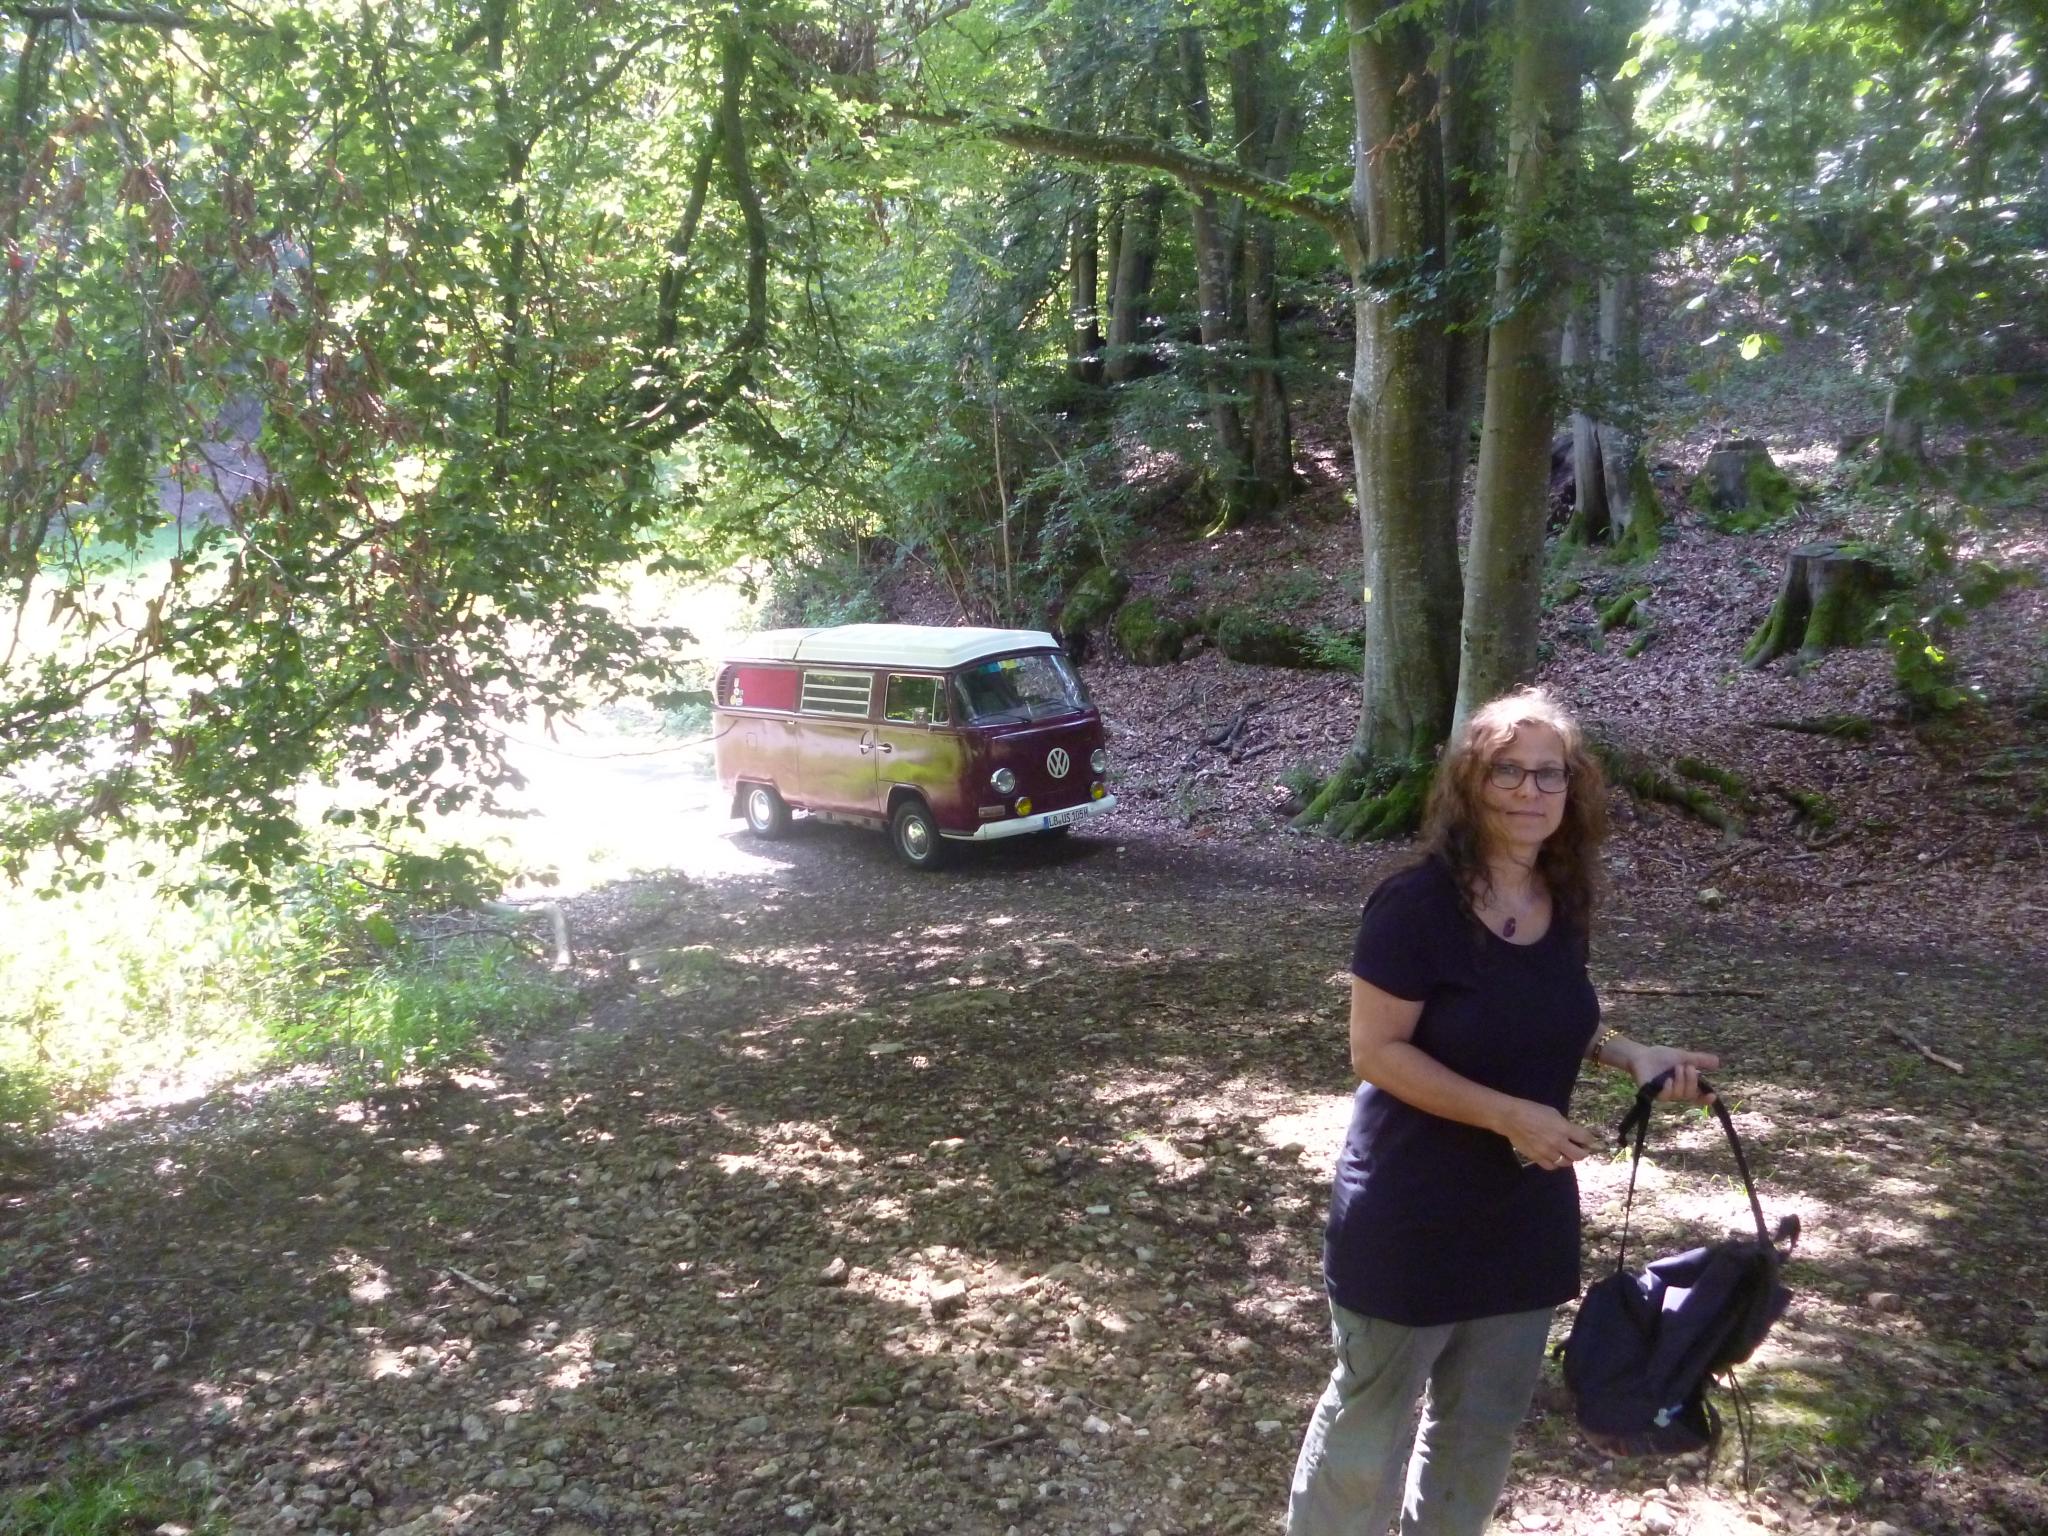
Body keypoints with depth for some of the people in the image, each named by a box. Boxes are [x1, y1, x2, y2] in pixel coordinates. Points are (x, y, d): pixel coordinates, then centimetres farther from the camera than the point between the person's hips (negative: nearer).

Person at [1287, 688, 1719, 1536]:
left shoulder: (1563, 903, 0)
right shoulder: (1417, 903, -22)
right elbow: (1376, 1051, -21)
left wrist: (1629, 1054, -3)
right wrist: (1510, 1115, -26)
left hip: (1526, 1211, 7)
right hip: (1410, 1214, -7)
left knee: (1485, 1419, 22)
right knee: (1370, 1418, 10)